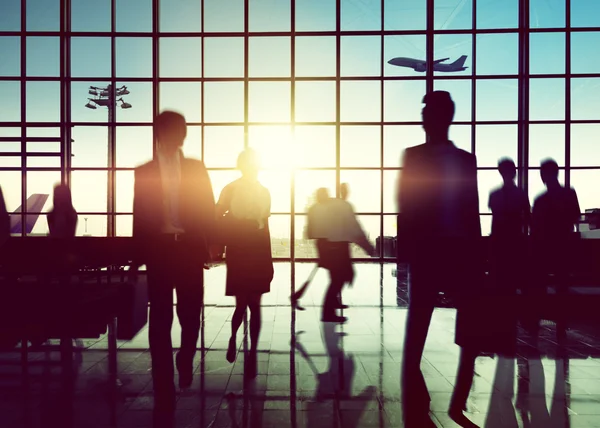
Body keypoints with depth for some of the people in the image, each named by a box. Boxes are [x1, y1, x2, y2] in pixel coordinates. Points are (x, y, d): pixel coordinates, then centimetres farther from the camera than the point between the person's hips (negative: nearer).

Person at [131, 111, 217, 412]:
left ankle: (185, 362, 39)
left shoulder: (196, 168, 7)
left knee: (190, 315, 7)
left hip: (189, 249, 1)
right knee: (160, 322, 3)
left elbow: (207, 209, 3)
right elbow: (140, 216, 4)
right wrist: (137, 258, 2)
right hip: (158, 250, 0)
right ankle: (164, 392, 13)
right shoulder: (144, 172, 6)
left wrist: (210, 245, -8)